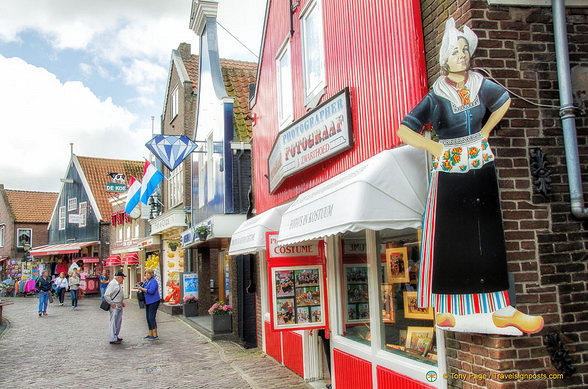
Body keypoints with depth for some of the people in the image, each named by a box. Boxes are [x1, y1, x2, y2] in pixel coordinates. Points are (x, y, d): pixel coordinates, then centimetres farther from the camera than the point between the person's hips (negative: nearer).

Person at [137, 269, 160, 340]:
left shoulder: (153, 281, -12)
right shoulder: (146, 281, 15)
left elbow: (151, 291, -22)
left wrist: (142, 289, -17)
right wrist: (141, 288, 5)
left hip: (153, 301, -9)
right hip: (148, 302, 9)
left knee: (151, 318, -11)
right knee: (148, 318, 11)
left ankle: (155, 335, -6)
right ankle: (150, 334, 19)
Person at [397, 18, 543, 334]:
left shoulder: (480, 85, 5)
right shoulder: (436, 97, -5)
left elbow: (505, 100, 26)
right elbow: (404, 132, -8)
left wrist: (485, 133, 14)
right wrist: (437, 149, -11)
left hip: (481, 167, 4)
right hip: (449, 173, -3)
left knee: (489, 236, 3)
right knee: (448, 239, -3)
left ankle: (501, 310, 10)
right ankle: (444, 309, 7)